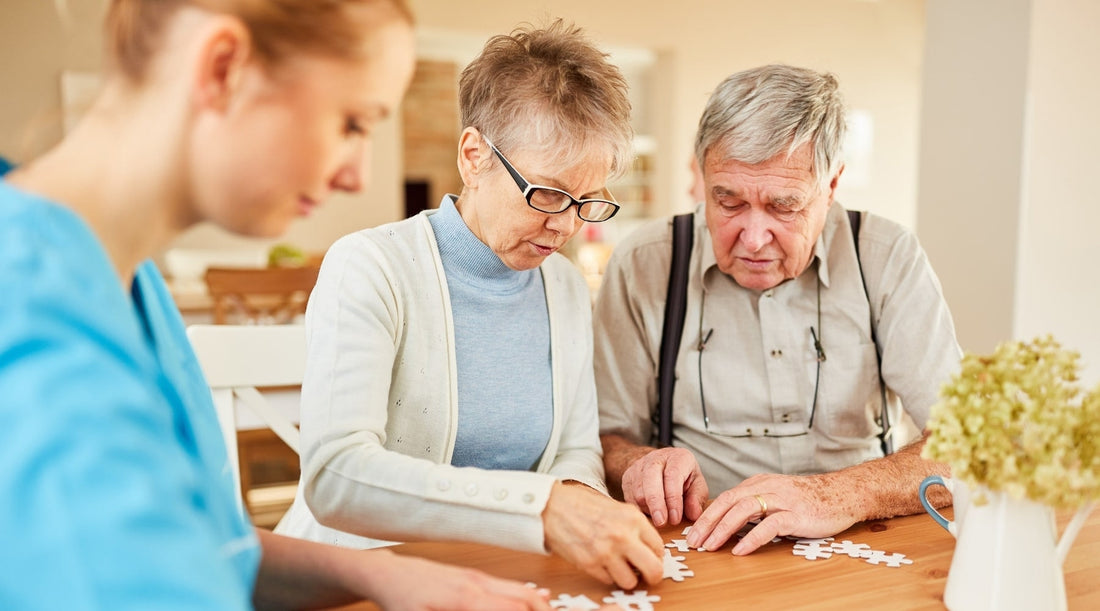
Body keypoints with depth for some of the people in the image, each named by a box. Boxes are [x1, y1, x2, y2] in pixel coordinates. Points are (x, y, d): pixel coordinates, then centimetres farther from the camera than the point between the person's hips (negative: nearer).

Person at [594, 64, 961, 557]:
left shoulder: (889, 260, -3)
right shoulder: (642, 266, -3)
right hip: (694, 557, 0)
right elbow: (605, 439, 2)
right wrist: (642, 465, -21)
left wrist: (839, 495, -26)